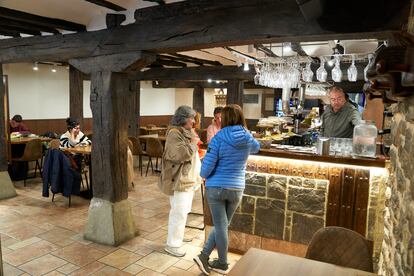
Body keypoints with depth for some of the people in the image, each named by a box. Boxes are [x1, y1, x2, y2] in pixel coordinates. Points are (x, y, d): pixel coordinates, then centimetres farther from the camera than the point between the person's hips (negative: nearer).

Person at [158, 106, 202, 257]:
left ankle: (178, 236, 35)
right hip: (179, 179, -10)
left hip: (188, 178, 10)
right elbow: (180, 154, -29)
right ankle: (172, 244, 7)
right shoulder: (174, 133, -17)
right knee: (179, 212, -5)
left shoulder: (186, 132, 13)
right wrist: (193, 143, -18)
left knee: (183, 210, 19)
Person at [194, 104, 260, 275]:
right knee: (222, 225, 17)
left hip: (216, 188, -3)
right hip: (236, 189, 3)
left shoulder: (218, 138, -15)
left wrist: (204, 175, 7)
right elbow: (257, 148, 23)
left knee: (220, 226, 9)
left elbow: (207, 165, -15)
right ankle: (204, 256, 20)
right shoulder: (248, 139, -2)